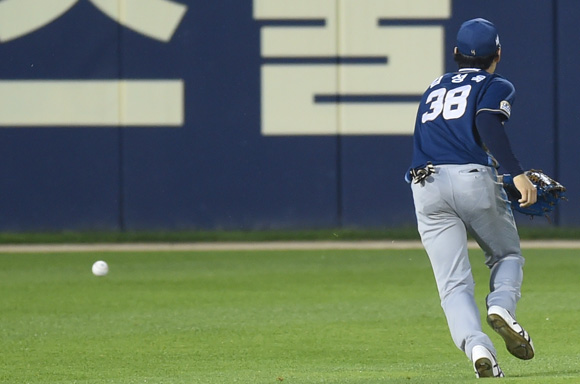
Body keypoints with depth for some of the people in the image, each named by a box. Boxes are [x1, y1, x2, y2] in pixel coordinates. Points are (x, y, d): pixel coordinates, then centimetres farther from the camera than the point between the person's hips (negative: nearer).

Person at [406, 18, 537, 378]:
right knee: (508, 254, 20)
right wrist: (518, 174, -18)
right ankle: (502, 305, -10)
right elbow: (487, 125, -11)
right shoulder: (496, 86, 10)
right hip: (474, 179, -3)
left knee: (454, 283, -2)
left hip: (426, 184, 3)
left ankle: (476, 345, -26)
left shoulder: (434, 88, 27)